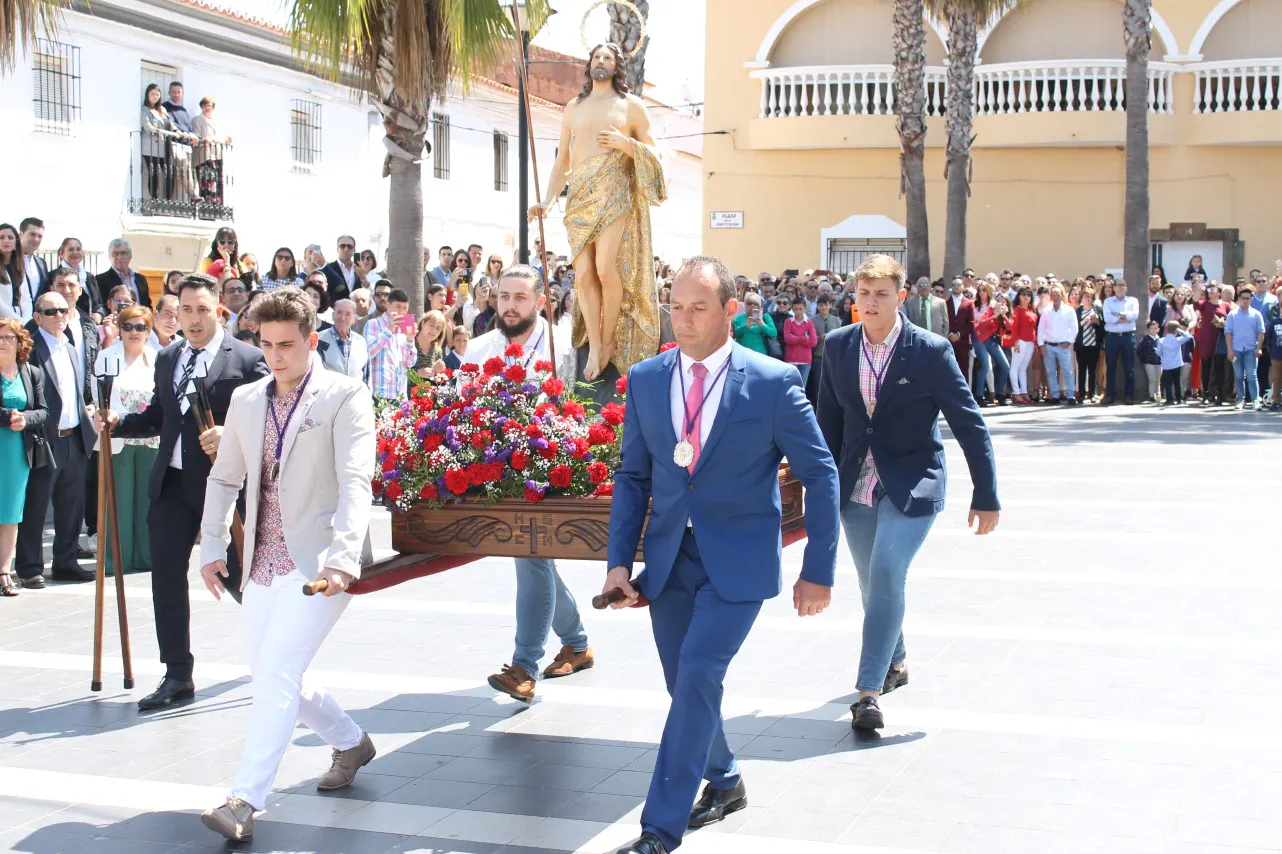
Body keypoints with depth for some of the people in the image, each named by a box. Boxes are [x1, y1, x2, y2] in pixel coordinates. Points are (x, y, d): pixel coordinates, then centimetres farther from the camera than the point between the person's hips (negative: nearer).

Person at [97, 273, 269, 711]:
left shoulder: (247, 359, -6)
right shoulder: (167, 358, 13)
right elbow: (157, 416, 17)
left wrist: (230, 436, -26)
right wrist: (118, 423, 1)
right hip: (172, 483, 5)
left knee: (242, 573, 5)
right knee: (166, 576, 4)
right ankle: (177, 677, 13)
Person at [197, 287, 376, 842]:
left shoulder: (345, 398, -8)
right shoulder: (246, 400, 11)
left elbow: (355, 482, -19)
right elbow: (225, 479, 22)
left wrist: (342, 558, -32)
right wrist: (212, 546, 14)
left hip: (318, 561, -7)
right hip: (263, 562, 7)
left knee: (278, 670, -17)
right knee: (269, 671, 15)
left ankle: (244, 801, -15)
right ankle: (350, 743, 36)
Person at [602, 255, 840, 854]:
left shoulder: (773, 382, -8)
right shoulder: (645, 379, 3)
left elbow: (820, 475, -2)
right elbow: (633, 475, 10)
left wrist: (818, 571, -4)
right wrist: (619, 560, 0)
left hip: (737, 558, -5)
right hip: (668, 556, 5)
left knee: (697, 679, -15)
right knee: (686, 685, 14)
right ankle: (724, 783, 39)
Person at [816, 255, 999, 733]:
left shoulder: (929, 352, -11)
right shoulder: (839, 347, 1)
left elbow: (969, 424, -6)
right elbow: (829, 421, 11)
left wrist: (986, 497, -5)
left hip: (912, 486, -4)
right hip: (856, 487, 5)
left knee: (886, 574, -20)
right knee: (874, 584, 14)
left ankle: (870, 690, -17)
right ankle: (895, 662, 41)